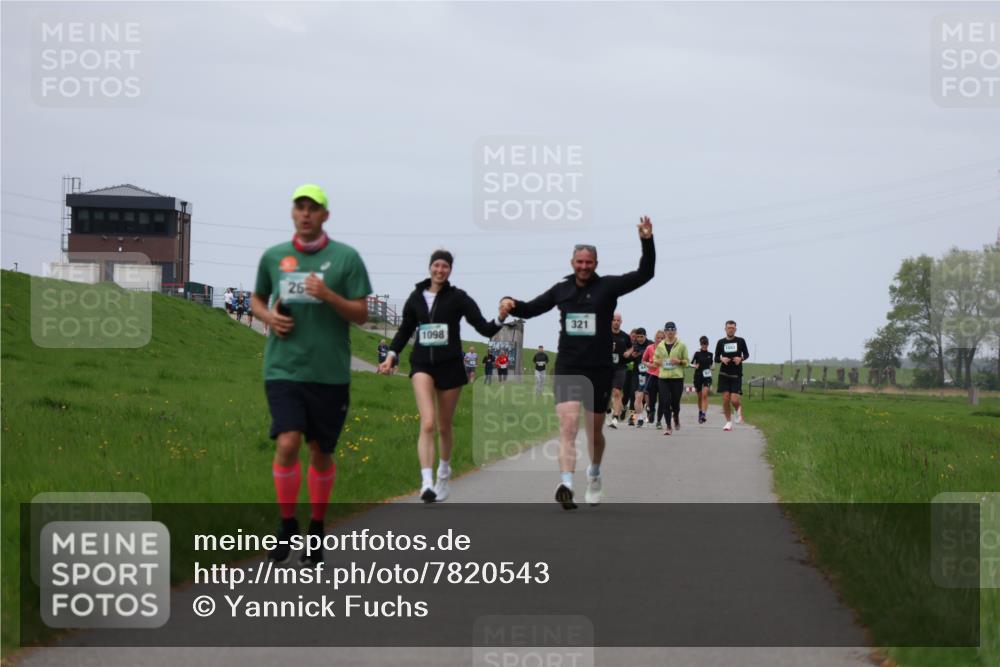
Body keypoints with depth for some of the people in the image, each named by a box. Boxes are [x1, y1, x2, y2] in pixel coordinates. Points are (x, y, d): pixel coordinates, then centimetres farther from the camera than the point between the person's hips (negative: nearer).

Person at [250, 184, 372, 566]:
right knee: (287, 444, -15)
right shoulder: (273, 256, 7)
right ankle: (287, 525, 3)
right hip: (283, 367, 0)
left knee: (321, 452, 8)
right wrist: (268, 317, 0)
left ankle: (316, 529, 25)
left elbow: (361, 315, -2)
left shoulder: (345, 257, -1)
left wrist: (327, 295, -18)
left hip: (329, 372, 0)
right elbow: (257, 299, 22)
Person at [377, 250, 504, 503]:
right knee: (427, 423, -19)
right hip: (422, 365, 0)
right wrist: (391, 355, 9)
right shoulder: (416, 297, 6)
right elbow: (405, 330, 18)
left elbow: (484, 328, -6)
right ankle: (427, 482, -27)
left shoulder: (458, 297, -1)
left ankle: (444, 471, 39)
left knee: (444, 426, 12)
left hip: (450, 366, 0)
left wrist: (499, 320, -26)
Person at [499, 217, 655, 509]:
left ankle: (594, 474, 42)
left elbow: (645, 274, -10)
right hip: (567, 369, 0)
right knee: (568, 427, -16)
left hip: (599, 370, 0)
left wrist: (647, 242, -22)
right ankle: (566, 485, -30)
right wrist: (510, 303, -2)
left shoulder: (608, 286, -1)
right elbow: (530, 309, 18)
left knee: (594, 431, 14)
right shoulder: (561, 290, 8)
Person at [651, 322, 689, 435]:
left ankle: (676, 417, 35)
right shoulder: (660, 345, 10)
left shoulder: (681, 345, 3)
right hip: (663, 377, 2)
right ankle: (668, 426, 2)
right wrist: (658, 362, -4)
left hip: (677, 377, -2)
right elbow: (655, 359, 18)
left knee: (675, 402, 1)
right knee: (665, 401, -5)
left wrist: (679, 361, -13)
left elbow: (686, 361, 7)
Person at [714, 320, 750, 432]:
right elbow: (716, 359, 9)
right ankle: (728, 422, 10)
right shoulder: (721, 342, 5)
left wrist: (741, 358, -10)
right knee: (725, 399, -4)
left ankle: (739, 410, 25)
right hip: (724, 374, 1)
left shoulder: (740, 341, 2)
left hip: (736, 375, -1)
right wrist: (722, 359, -14)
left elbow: (746, 354, 12)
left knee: (734, 400, -10)